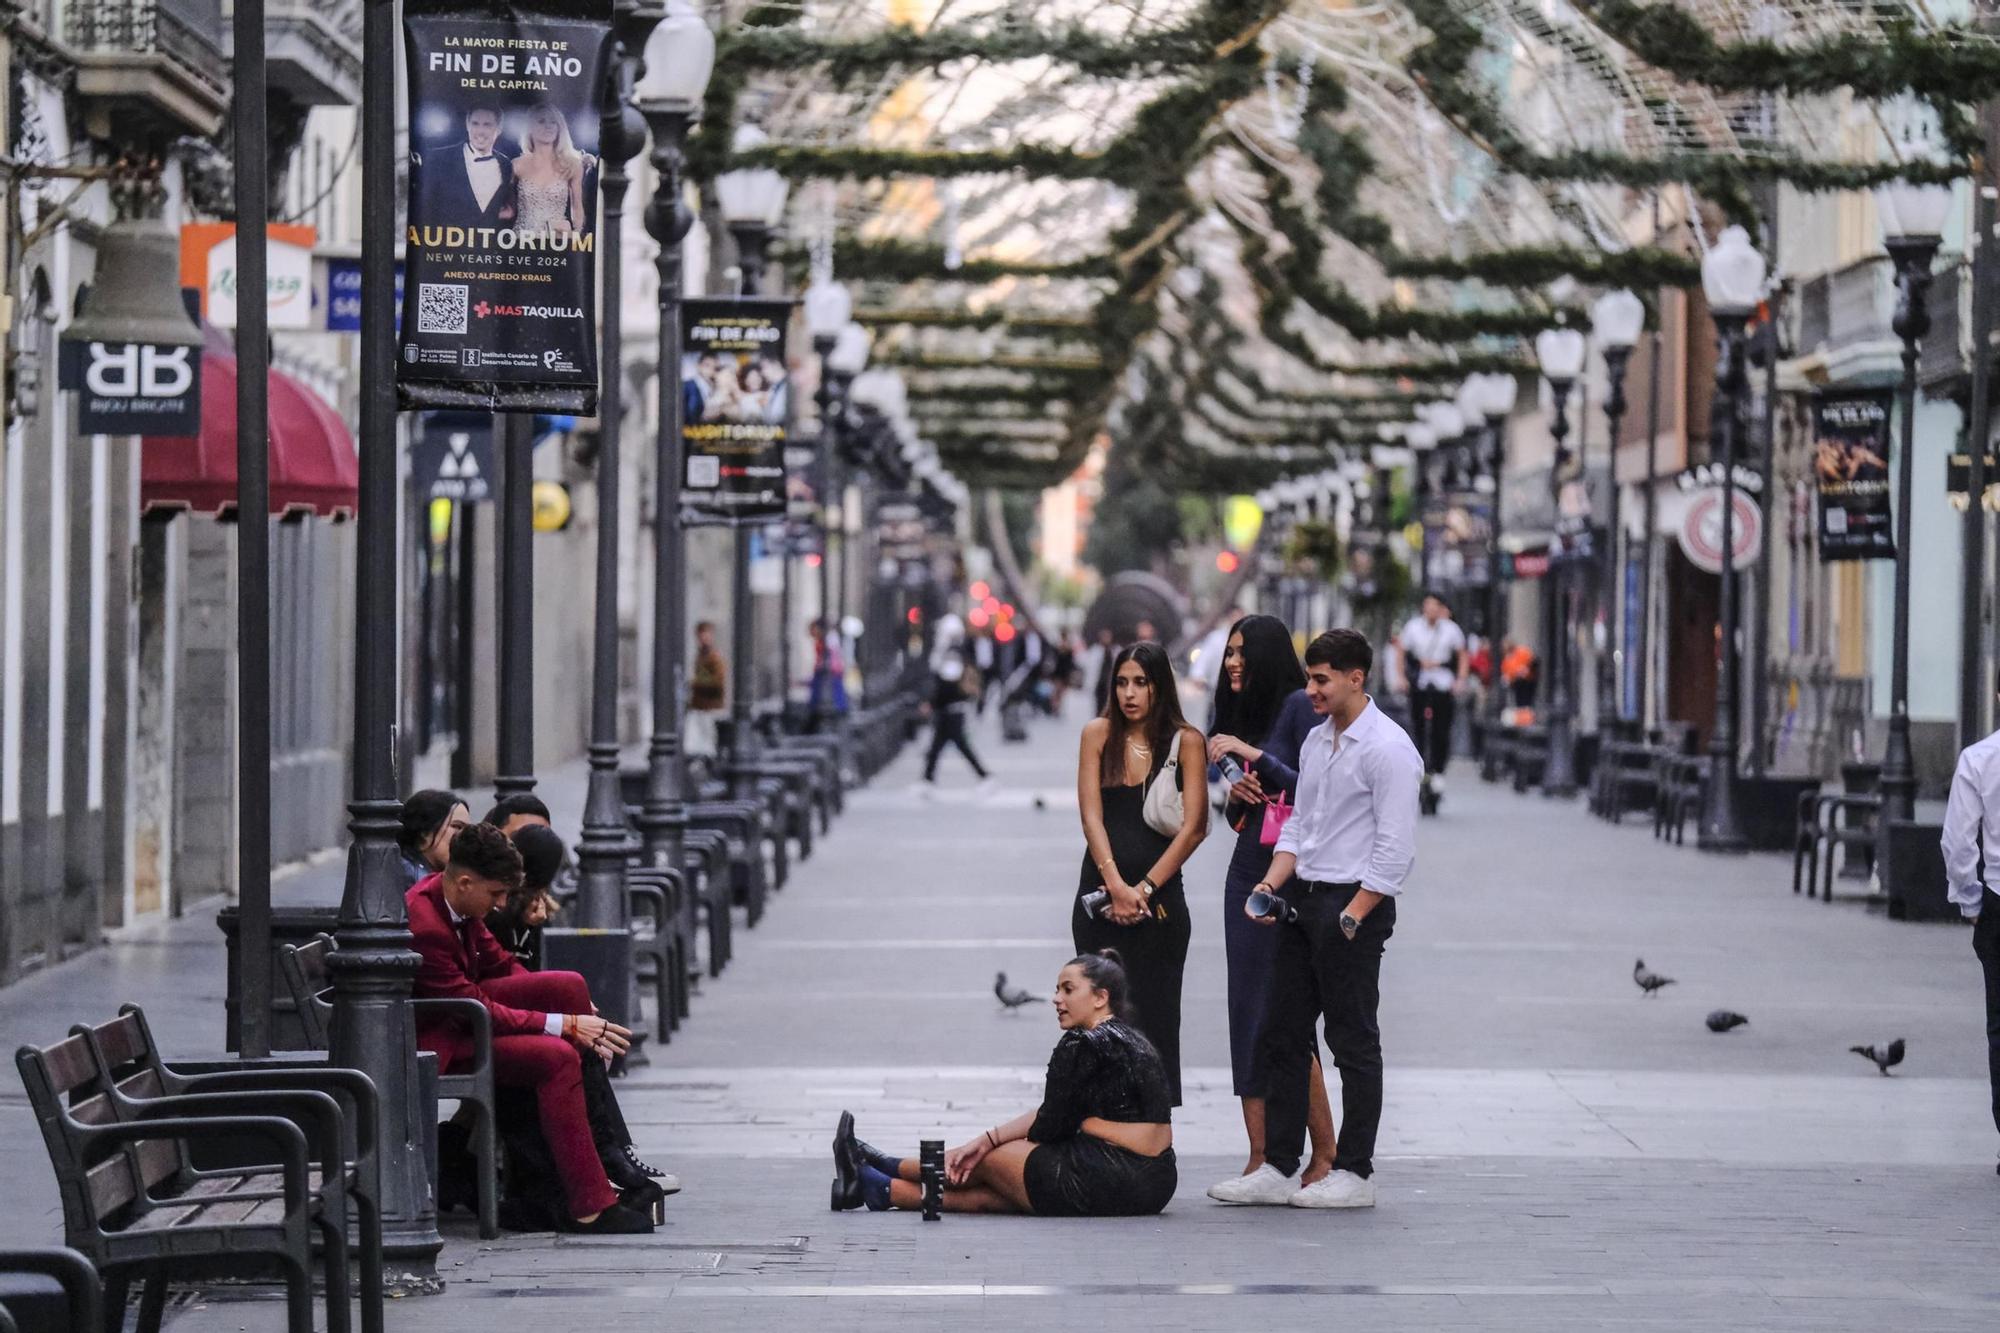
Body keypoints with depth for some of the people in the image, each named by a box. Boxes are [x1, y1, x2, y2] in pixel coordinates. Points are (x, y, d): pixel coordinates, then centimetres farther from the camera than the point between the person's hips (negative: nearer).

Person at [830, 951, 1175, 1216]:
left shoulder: (1084, 1046, -13)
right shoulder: (1130, 1039, 18)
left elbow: (1051, 1125, -7)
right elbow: (1053, 1113, 15)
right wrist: (986, 1139, 9)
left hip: (1107, 1183, -8)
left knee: (987, 1161, 12)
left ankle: (875, 1182, 30)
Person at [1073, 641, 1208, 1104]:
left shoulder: (1186, 742, -1)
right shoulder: (1098, 734, 5)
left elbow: (1193, 828, -7)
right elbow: (1091, 816, -2)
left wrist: (1144, 889, -12)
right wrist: (1116, 886, -12)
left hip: (1159, 897, -2)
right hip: (1099, 892, 2)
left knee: (1153, 1020, -3)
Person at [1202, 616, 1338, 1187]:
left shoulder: (1299, 706, -8)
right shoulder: (1240, 712, 16)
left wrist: (1254, 755, -16)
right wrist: (1235, 796, 1)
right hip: (1247, 871, 8)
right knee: (1248, 1014, 3)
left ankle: (1324, 1155, -3)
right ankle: (1260, 1160, 4)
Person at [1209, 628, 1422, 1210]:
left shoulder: (1388, 748, -13)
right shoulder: (1316, 741, 14)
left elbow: (1395, 850, -16)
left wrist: (1351, 918, -16)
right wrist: (1271, 885, 3)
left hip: (1354, 902, -9)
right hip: (1301, 899, 9)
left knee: (1354, 1042, -2)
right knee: (1280, 1035, 8)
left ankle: (1354, 1174, 4)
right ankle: (1276, 1169, 12)